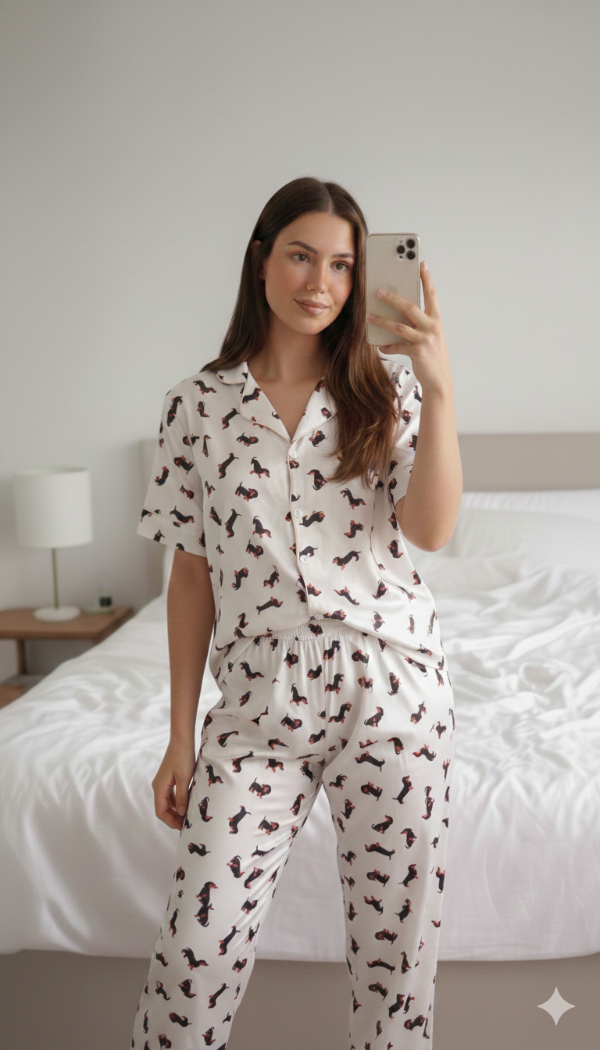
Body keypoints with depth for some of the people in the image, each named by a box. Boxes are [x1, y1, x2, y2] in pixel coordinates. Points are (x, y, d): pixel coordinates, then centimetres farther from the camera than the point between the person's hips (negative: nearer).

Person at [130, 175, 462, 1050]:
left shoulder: (386, 390, 5)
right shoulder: (200, 404, 4)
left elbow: (430, 531, -8)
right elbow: (192, 571, 5)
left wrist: (439, 386, -18)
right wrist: (180, 736, 4)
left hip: (392, 691, 1)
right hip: (259, 703, 0)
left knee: (397, 933, 8)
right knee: (199, 942, -3)